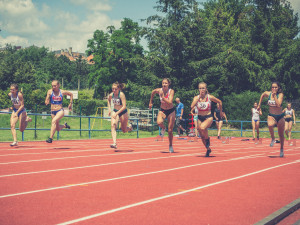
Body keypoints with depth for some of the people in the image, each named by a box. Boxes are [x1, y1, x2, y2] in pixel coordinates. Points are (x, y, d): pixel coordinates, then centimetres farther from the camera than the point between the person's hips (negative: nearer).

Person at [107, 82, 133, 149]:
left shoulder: (121, 94, -24)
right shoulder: (111, 95, -8)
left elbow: (124, 106, -28)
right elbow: (108, 100, 18)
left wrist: (117, 113, -33)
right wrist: (109, 108, 7)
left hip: (123, 112, -4)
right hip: (115, 111, 4)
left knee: (124, 130, 8)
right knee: (113, 125, -23)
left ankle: (129, 127, 45)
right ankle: (114, 143, -31)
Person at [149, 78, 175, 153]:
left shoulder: (171, 91, -19)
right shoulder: (158, 90, -12)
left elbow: (170, 102, -29)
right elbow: (152, 93, 11)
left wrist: (163, 97, -34)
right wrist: (150, 102, 18)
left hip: (171, 111, -1)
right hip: (162, 110, 1)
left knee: (170, 130, 1)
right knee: (159, 122, -32)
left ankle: (170, 145, 22)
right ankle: (163, 128, 4)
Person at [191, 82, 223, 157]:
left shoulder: (210, 97, -8)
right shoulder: (196, 98, -5)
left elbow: (219, 102, 8)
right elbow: (192, 106, -24)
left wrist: (220, 111, 17)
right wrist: (199, 97, -23)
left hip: (208, 117, -3)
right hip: (200, 118, 3)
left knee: (202, 127, -35)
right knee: (202, 136, 8)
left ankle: (207, 138, -5)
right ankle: (208, 149, 32)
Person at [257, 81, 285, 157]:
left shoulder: (280, 94, -15)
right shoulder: (267, 93, -8)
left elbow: (278, 105, -29)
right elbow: (262, 95, 17)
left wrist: (274, 95, -29)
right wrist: (259, 105, 19)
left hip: (280, 116, 0)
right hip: (271, 116, 0)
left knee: (281, 135, 10)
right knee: (270, 125, -35)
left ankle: (281, 150, 32)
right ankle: (273, 139, -8)